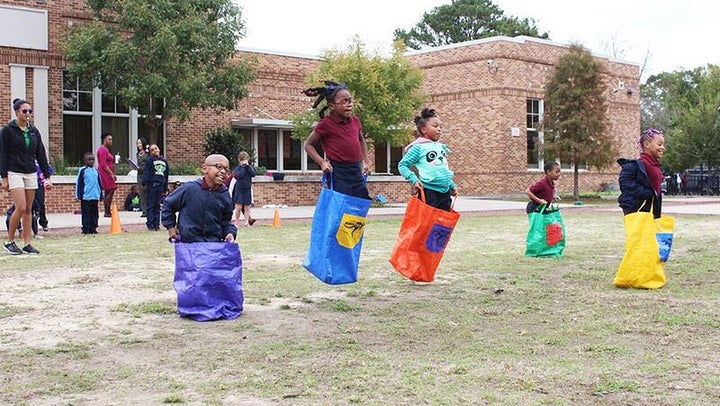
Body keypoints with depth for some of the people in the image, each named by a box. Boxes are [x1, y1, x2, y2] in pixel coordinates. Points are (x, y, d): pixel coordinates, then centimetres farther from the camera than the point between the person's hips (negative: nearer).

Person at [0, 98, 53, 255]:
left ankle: (27, 244, 6)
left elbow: (41, 154, 12)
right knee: (21, 208, -14)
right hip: (14, 173, -5)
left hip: (31, 174, 5)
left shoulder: (34, 131, 11)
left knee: (28, 210, 3)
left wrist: (47, 176, 7)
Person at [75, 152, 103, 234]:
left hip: (95, 197, 5)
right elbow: (78, 184, -4)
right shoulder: (82, 170, -3)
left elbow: (99, 183, 17)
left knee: (94, 213, 9)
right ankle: (86, 229, 3)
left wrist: (100, 195, 16)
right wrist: (78, 196, -8)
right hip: (85, 197, -5)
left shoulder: (96, 171, 11)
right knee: (86, 214, -1)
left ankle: (93, 228, 16)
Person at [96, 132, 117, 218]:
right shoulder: (102, 149, -11)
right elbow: (103, 164, -18)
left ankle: (108, 212, 10)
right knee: (109, 192, -11)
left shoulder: (107, 149, 20)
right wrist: (111, 173, -18)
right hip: (105, 173, -10)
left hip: (109, 173, 10)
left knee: (111, 192, 8)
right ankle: (107, 212, -10)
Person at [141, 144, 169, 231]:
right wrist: (145, 183, -15)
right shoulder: (150, 160, 1)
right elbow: (146, 172, -6)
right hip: (152, 184, -4)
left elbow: (167, 174, 20)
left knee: (157, 205, 7)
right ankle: (150, 224, 0)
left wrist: (165, 188, 18)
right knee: (151, 205, -2)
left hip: (161, 185, 5)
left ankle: (156, 224, 11)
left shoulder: (164, 161, 16)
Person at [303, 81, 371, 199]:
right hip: (338, 174, -6)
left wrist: (366, 162, 19)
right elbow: (309, 145, 1)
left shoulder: (355, 121, 7)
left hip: (357, 172, 6)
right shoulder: (326, 124, -9)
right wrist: (322, 162, -12)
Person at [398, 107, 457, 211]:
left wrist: (452, 185, 20)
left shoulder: (441, 147, 15)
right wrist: (414, 179, -14)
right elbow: (402, 165, -3)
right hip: (429, 192, -7)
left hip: (445, 192, 7)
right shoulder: (419, 147, -5)